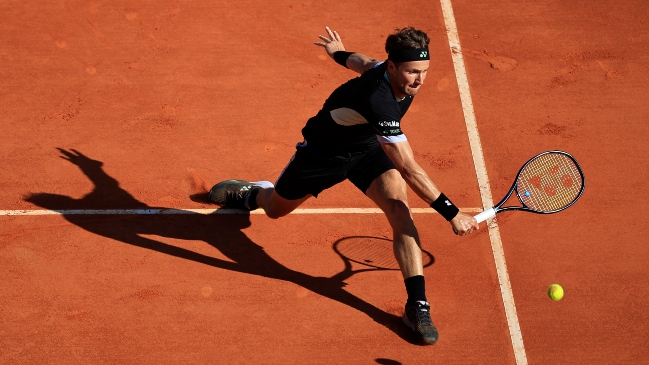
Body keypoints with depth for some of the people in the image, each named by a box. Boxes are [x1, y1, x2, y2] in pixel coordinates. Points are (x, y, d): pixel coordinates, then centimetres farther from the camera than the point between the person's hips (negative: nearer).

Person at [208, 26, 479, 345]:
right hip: (323, 152, -5)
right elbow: (409, 170, -45)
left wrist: (340, 53, 29)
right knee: (274, 209, 21)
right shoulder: (379, 100, -45)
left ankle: (417, 306, -19)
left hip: (366, 146, 5)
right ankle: (251, 193, 60)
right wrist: (452, 214, -44)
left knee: (399, 209, -21)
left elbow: (364, 63, 6)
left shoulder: (390, 70, -21)